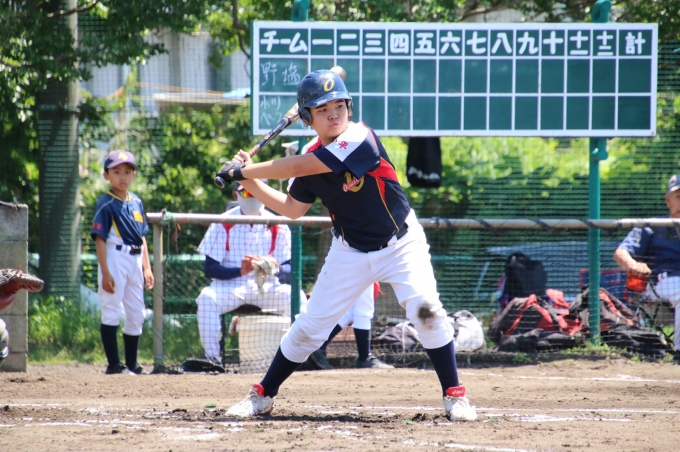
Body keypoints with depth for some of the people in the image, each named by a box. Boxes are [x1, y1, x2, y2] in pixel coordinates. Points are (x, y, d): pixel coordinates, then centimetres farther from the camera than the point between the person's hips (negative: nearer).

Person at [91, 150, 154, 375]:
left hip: (135, 259, 7)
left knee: (137, 314, 9)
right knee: (112, 312, -5)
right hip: (115, 258, -7)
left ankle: (132, 363, 16)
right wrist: (105, 273, -17)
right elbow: (100, 239, -11)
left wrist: (147, 268, 12)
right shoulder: (106, 204, -7)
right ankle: (113, 364, -4)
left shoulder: (136, 202, 13)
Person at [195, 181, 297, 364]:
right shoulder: (223, 224, -3)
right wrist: (240, 270, -27)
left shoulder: (277, 226, 2)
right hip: (229, 286, -1)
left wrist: (276, 269, -27)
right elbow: (209, 268, -8)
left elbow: (290, 270, -1)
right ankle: (212, 357, -28)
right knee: (207, 297, -32)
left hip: (266, 287, 1)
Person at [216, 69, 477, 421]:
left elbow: (298, 167, -27)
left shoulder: (359, 138, -23)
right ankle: (262, 396, 18)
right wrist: (251, 183, -3)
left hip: (400, 244, -4)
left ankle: (454, 396, -12)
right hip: (350, 253, 4)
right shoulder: (310, 156, -4)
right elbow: (293, 208, 7)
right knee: (309, 326, 3)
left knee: (425, 308, -23)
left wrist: (243, 171, -19)